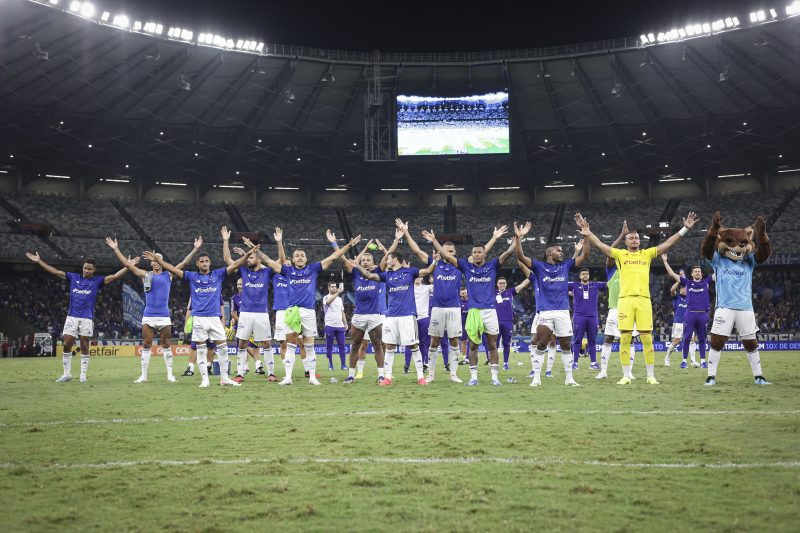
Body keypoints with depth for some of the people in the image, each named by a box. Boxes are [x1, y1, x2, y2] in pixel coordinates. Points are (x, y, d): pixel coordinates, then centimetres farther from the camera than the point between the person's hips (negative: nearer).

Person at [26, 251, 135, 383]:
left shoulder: (97, 281, 5)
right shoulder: (73, 277, 11)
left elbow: (114, 276, -4)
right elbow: (55, 272, 13)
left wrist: (128, 266, -14)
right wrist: (39, 261, 11)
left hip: (87, 318, -2)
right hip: (71, 317, 2)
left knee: (84, 347, 1)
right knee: (66, 345, 0)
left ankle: (83, 375, 9)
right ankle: (67, 374, 9)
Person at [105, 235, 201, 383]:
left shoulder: (168, 275, 7)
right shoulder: (145, 275, 8)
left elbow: (184, 263, 3)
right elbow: (127, 264, 5)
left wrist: (196, 248, -4)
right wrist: (115, 249, 0)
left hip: (164, 316, -1)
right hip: (148, 316, 1)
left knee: (166, 345, 4)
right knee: (146, 346, 2)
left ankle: (170, 375, 8)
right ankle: (143, 376, 7)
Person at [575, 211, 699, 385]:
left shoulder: (647, 254, 14)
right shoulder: (620, 254, 11)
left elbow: (668, 243, 11)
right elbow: (599, 244, 5)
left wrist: (685, 229, 5)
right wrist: (587, 233, -7)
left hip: (644, 299, 1)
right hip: (625, 299, -1)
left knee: (647, 338, 0)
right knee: (624, 339, -2)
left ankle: (651, 376, 8)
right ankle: (626, 376, 6)